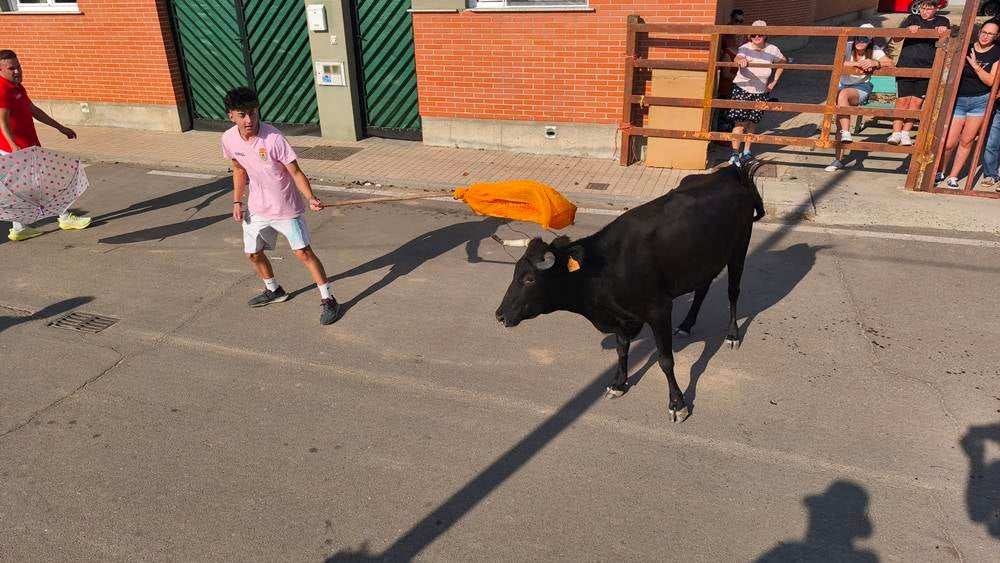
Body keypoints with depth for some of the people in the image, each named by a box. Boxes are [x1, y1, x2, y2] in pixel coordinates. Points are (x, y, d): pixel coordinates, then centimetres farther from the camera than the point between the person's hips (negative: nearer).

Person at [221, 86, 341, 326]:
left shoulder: (273, 138, -25)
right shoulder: (229, 139, -9)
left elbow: (296, 172, -22)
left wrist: (311, 198, -37)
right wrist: (237, 201, 6)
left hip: (286, 208, -5)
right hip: (257, 209, 6)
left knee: (303, 252, -8)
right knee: (253, 253, 15)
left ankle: (328, 300, 3)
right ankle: (273, 291, 41)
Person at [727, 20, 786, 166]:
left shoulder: (772, 50, -6)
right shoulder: (745, 48, -17)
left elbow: (782, 62, 13)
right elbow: (737, 58, -40)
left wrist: (774, 81, 6)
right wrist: (740, 60, -64)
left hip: (761, 92, 4)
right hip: (742, 90, -4)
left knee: (753, 122, 12)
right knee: (741, 123, -8)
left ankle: (746, 152, 25)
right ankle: (735, 154, -3)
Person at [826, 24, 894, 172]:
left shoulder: (874, 50, -5)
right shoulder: (847, 46, -6)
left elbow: (890, 63, -16)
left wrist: (875, 63, -34)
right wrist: (858, 64, -34)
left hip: (862, 89, -2)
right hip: (843, 86, 2)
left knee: (843, 94, -36)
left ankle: (846, 133, -33)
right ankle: (838, 159, -11)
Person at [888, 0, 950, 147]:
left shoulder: (942, 22, 13)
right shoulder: (912, 19, 12)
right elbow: (896, 37, 5)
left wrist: (944, 31, -19)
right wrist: (908, 29, -15)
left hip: (926, 69, 1)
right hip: (906, 66, -1)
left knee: (916, 102, -2)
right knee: (903, 100, -6)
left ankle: (906, 133, 3)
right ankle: (896, 132, -2)